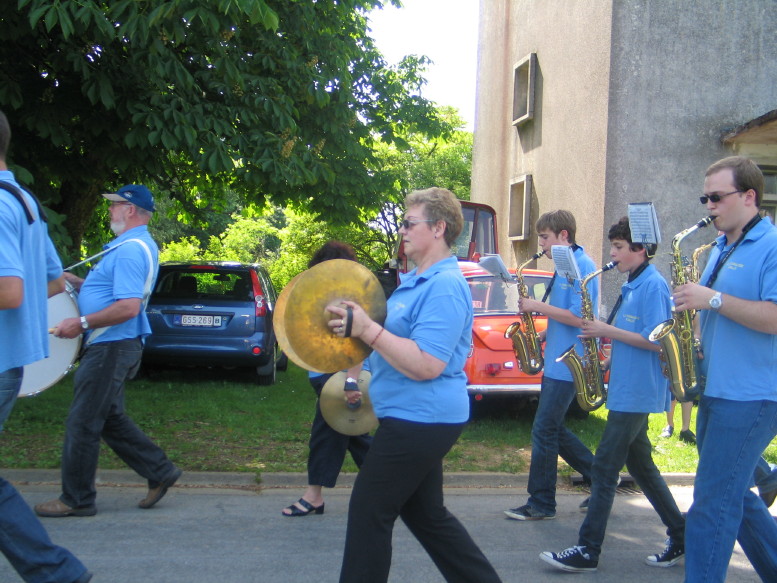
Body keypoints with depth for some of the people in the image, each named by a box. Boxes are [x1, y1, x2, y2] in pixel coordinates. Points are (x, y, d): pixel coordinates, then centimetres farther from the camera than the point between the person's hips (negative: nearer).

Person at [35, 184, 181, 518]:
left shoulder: (130, 249, -19)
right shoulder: (135, 246, 15)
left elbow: (128, 306, -28)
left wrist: (81, 323, -21)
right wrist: (76, 282, 14)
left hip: (111, 348, -11)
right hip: (112, 345, 11)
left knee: (82, 422, -2)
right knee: (110, 418, 17)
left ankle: (76, 500, 9)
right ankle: (159, 472, 21)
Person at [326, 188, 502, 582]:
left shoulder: (445, 286, -19)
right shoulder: (416, 281, 14)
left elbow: (426, 365, -27)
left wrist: (368, 329, -29)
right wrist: (357, 325, 13)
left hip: (421, 419, -11)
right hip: (418, 418, 11)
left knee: (369, 514, -2)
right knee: (425, 514, 19)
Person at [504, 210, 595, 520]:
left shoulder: (582, 266, -14)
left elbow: (579, 318, -22)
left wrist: (538, 306, -16)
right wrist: (542, 335, 9)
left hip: (566, 364, -10)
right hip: (556, 361, 10)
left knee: (545, 431, -5)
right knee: (553, 429, 14)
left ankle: (541, 504, 4)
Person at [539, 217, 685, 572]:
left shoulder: (652, 285, -14)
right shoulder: (632, 286, 15)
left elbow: (656, 341, -21)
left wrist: (607, 330, -17)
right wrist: (602, 335, 3)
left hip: (636, 393, -10)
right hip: (629, 391, 10)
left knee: (605, 468, -7)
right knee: (640, 466, 14)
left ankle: (588, 551, -2)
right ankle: (681, 535, 23)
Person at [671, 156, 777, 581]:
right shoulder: (719, 249, 17)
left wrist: (713, 298, -22)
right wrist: (692, 303, 6)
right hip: (715, 391, 9)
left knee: (712, 503, -7)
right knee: (734, 496, 17)